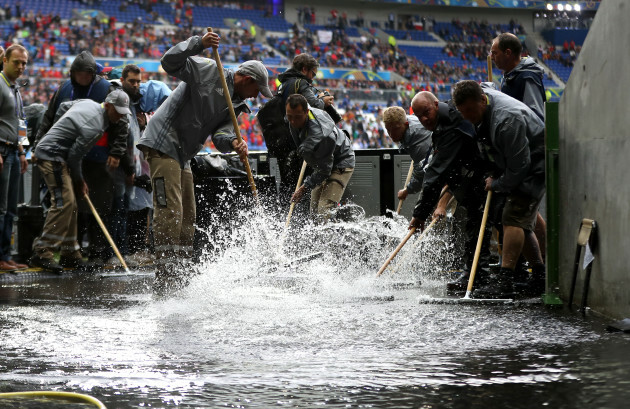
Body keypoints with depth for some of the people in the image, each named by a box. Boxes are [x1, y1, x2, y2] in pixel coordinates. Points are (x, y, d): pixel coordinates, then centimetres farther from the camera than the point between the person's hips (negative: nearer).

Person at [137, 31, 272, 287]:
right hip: (163, 144, -10)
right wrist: (198, 43, -27)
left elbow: (220, 135, 2)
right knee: (170, 212, -16)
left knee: (187, 218, 14)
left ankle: (181, 278, 22)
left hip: (182, 156, 10)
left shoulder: (236, 105, 15)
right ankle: (164, 280, -19)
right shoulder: (208, 71, -7)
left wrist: (233, 142, -21)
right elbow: (170, 63, -16)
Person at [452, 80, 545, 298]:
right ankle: (540, 276, 23)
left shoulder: (507, 118, -33)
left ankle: (504, 281, -23)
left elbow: (519, 164, -30)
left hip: (535, 168, -10)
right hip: (516, 169, 10)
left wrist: (497, 184, -14)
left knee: (513, 217, -18)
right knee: (521, 222, 14)